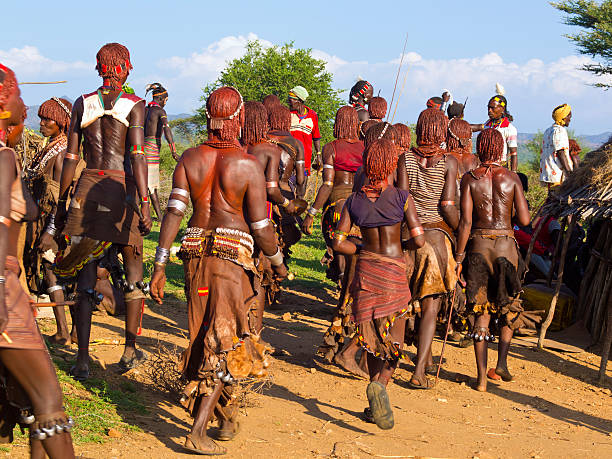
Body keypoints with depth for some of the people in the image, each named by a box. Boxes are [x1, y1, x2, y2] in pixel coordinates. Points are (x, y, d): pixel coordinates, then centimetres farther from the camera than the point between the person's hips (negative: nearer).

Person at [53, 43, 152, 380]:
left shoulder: (82, 104, 8)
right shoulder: (134, 105, -2)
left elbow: (70, 158, 7)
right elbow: (137, 155, -11)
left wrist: (61, 202, 12)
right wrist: (144, 202, -13)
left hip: (88, 188, 2)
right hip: (122, 188, -2)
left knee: (85, 274, 4)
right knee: (133, 269, 13)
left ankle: (82, 359, 1)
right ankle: (130, 351, 17)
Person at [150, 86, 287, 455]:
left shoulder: (189, 159, 1)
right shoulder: (249, 165, -9)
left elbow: (174, 212, -4)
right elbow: (261, 226, -9)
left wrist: (160, 265, -1)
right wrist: (278, 262, 8)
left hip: (196, 251, 4)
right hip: (234, 252, -4)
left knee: (206, 335, 18)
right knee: (225, 344, 0)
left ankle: (227, 415, 31)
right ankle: (199, 431, -8)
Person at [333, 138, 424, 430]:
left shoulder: (354, 201, 3)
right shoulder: (401, 198, -6)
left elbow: (338, 242, 1)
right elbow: (419, 240, -10)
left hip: (366, 270, 3)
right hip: (393, 272, -3)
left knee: (373, 339, 14)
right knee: (393, 340, 3)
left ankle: (376, 405, 20)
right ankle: (380, 384, -25)